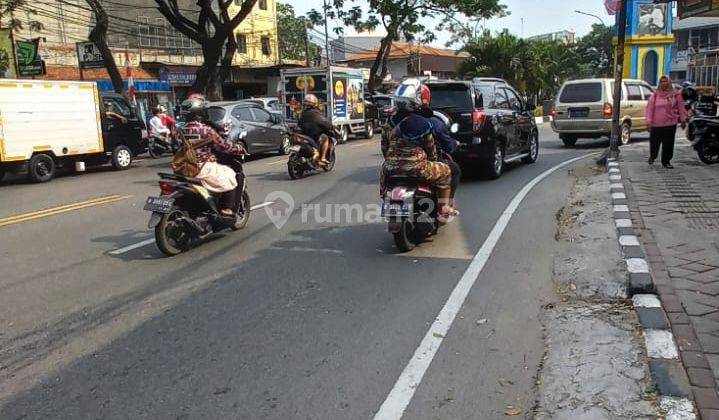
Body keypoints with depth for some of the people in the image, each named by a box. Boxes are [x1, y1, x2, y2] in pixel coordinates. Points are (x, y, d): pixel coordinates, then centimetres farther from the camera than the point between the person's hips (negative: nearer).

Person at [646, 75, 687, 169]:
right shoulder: (655, 95, 3)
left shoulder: (676, 95, 3)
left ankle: (666, 161, 11)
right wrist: (649, 121, -5)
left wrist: (683, 120, 5)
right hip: (656, 124, 1)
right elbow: (650, 109, 1)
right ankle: (652, 156, 36)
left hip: (670, 124, 0)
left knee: (668, 143, 0)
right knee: (654, 142, 10)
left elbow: (681, 108, 6)